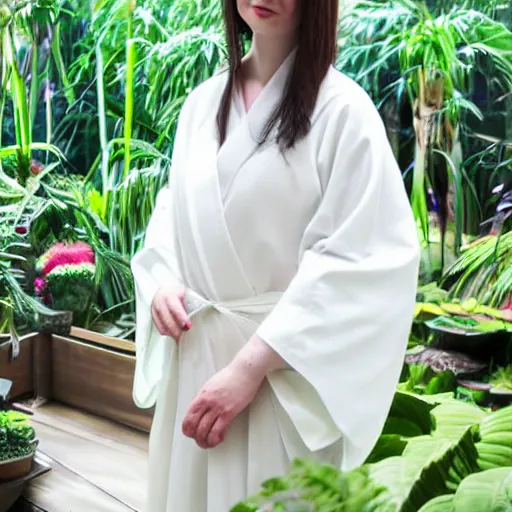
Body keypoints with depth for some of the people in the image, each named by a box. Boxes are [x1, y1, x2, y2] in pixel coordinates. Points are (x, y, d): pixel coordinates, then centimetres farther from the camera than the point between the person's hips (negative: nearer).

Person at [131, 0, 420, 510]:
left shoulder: (341, 108, -11)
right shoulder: (202, 102, 8)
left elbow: (357, 260, -16)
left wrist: (251, 364, -20)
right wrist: (161, 283, -3)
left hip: (286, 366, -5)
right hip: (195, 355, 6)